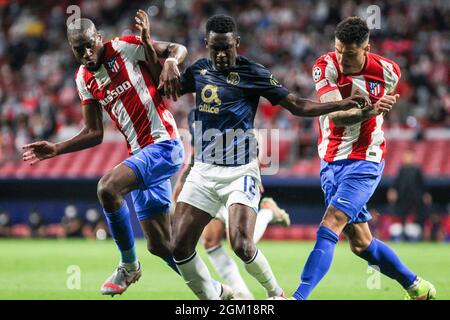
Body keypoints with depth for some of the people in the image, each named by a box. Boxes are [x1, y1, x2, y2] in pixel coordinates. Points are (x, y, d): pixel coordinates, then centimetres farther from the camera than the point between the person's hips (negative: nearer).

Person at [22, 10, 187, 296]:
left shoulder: (124, 47, -8)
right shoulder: (84, 79, 11)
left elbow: (179, 49, -7)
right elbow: (94, 133, 15)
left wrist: (171, 63, -28)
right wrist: (55, 149, 7)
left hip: (163, 144, -8)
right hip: (141, 154, 8)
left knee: (108, 188, -28)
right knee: (159, 245, 7)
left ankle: (129, 265, -9)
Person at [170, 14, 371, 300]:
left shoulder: (253, 73, -7)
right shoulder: (198, 71, 6)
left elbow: (297, 105, -7)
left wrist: (341, 105, -18)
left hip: (240, 172, -4)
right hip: (203, 171, 4)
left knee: (242, 245, -19)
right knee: (180, 247, -6)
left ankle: (275, 293, 9)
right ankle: (210, 299, 12)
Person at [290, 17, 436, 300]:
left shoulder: (387, 71, -10)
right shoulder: (325, 66, -12)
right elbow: (337, 116, -26)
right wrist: (369, 111, -40)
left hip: (364, 161, -3)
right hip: (331, 161, 3)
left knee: (329, 227, -20)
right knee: (360, 243, 8)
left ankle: (298, 297, -24)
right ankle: (417, 287, 25)